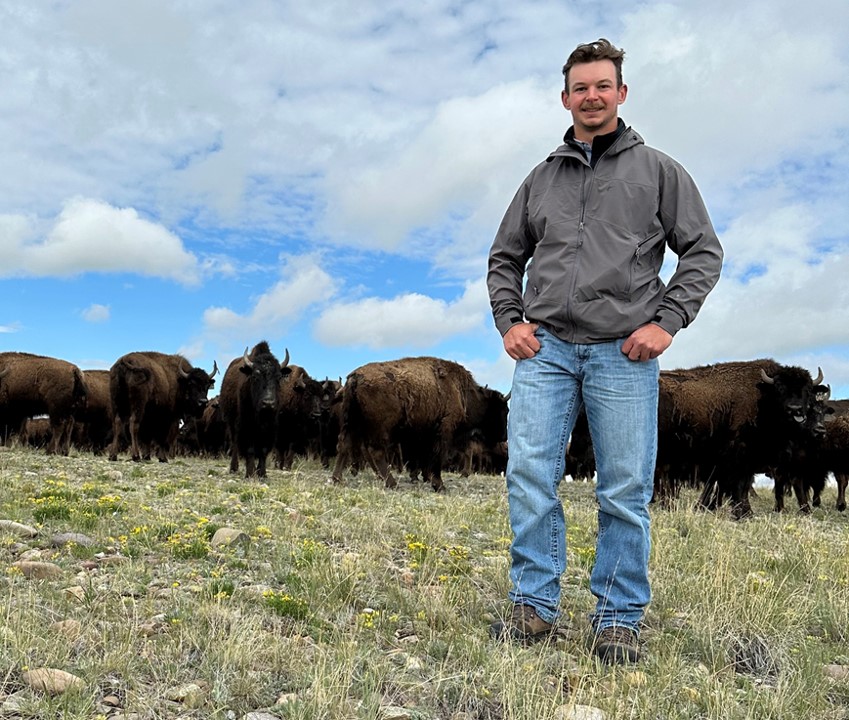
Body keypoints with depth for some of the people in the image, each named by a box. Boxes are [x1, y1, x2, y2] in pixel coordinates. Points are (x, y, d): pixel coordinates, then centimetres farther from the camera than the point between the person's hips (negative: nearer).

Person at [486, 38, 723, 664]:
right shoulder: (542, 178, 17)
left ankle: (619, 619, 13)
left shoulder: (658, 170, 10)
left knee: (626, 493, 0)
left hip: (623, 354, -2)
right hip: (545, 349, 2)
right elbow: (505, 258, 22)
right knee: (529, 474, -7)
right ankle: (535, 606, 6)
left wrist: (667, 321, -5)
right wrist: (509, 320, 6)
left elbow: (703, 251, 7)